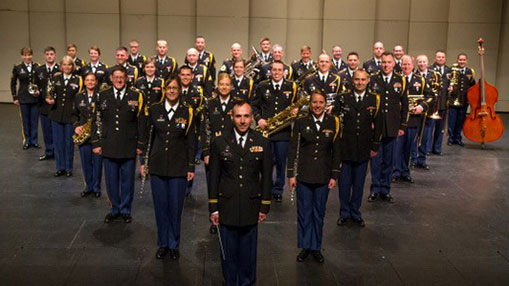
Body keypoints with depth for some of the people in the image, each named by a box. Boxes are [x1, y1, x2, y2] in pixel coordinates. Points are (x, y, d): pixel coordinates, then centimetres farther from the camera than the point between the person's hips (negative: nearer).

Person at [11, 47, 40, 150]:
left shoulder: (37, 67, 0)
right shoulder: (18, 68, 0)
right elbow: (13, 83, 7)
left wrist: (39, 90, -13)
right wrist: (15, 97, 3)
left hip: (35, 98, 0)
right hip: (23, 98, 0)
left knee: (34, 120, 6)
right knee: (25, 121, 8)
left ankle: (34, 141, 18)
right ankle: (27, 141, 18)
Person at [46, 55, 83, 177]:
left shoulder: (78, 79, 0)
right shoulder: (56, 78, 9)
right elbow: (51, 93, 12)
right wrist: (50, 100, -7)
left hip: (70, 115, -3)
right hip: (56, 114, 3)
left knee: (69, 142, 4)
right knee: (58, 142, 7)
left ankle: (68, 168, 17)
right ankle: (60, 167, 18)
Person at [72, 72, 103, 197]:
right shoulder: (78, 97, 9)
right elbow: (75, 114, 15)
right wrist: (76, 126, -1)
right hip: (83, 135, 3)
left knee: (97, 162, 2)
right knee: (86, 162, 9)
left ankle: (96, 187, 15)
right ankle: (88, 186, 23)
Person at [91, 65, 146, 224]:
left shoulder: (136, 96, 0)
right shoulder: (102, 96, 5)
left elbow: (141, 122, 0)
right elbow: (96, 120, 7)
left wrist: (140, 145, -3)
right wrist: (96, 143, 2)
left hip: (129, 147, -1)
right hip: (109, 146, 2)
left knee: (127, 180, 8)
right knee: (111, 180, 9)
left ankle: (125, 210, 23)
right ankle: (115, 209, 25)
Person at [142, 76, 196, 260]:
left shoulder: (187, 112, 0)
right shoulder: (154, 110, 4)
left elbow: (191, 142, 1)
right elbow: (148, 137, 9)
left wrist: (191, 167, -2)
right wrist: (144, 161, 6)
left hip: (178, 168, -1)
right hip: (157, 166, 2)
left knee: (175, 207, 4)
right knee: (160, 206, 8)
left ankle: (174, 245, 21)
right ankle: (163, 244, 23)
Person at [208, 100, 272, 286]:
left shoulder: (262, 143, 1)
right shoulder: (219, 143, 0)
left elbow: (266, 177, 5)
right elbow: (214, 178, 2)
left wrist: (265, 207, 2)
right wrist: (213, 208, -1)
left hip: (251, 208, 1)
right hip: (226, 208, 0)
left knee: (248, 253, 11)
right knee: (228, 252, 9)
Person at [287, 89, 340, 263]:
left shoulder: (333, 122, 0)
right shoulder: (301, 122, -2)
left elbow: (336, 151, 3)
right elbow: (293, 149, -1)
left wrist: (334, 176, 0)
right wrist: (291, 174, -4)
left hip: (323, 176, 1)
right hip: (304, 175, -1)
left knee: (319, 213, 11)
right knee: (304, 212, 7)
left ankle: (316, 247, 25)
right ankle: (305, 247, 23)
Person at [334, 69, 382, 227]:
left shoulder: (374, 99, 3)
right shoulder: (343, 97, 0)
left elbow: (377, 124, 6)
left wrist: (375, 146, 3)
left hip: (363, 149, 1)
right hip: (345, 148, -1)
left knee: (359, 183, 11)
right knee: (344, 183, 7)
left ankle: (355, 213, 25)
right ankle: (344, 214, 21)